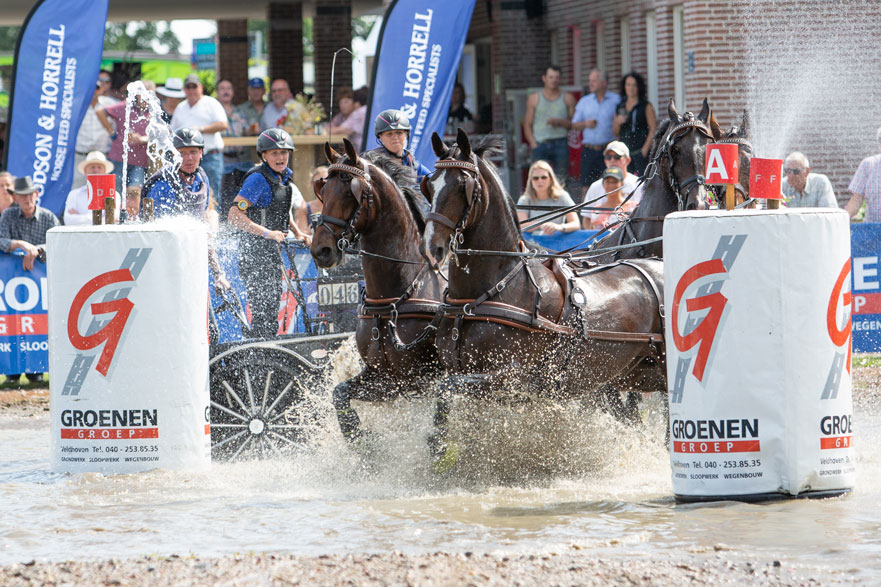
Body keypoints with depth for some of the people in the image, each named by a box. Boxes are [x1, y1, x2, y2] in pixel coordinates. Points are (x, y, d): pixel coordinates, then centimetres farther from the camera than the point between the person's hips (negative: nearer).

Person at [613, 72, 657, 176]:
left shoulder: (646, 107, 1)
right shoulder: (620, 108, 15)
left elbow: (653, 129, -5)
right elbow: (615, 132, 20)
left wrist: (645, 149, -13)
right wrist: (618, 122, -2)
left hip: (640, 151, -4)